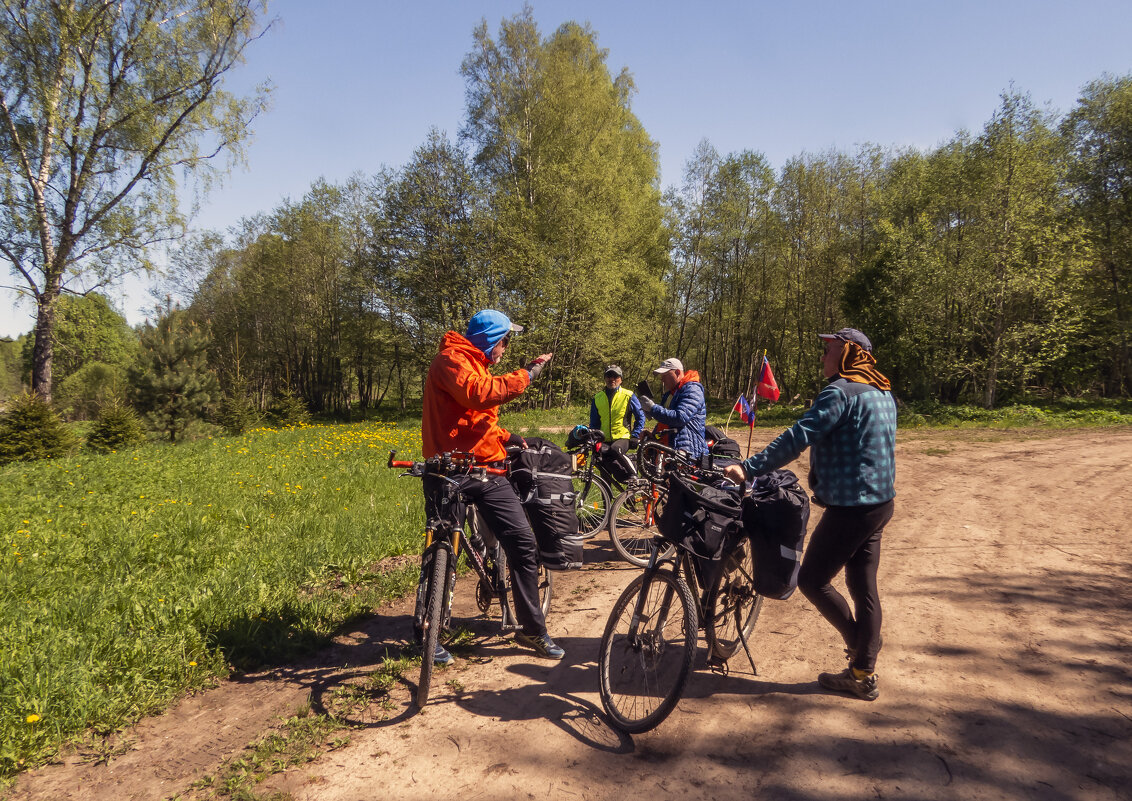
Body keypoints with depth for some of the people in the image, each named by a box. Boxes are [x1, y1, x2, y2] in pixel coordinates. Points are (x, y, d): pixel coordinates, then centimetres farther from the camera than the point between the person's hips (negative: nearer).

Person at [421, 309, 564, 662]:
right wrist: (525, 375, -18)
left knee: (524, 543, -1)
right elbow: (478, 394, -26)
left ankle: (532, 629, 11)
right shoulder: (451, 359, -7)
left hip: (485, 468, 8)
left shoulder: (477, 364, 23)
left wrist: (508, 438, 13)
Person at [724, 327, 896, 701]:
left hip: (850, 507, -10)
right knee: (863, 587, 14)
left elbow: (798, 437, -25)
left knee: (812, 580, 3)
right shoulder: (882, 393, 14)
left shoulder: (840, 392, -16)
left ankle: (858, 642, 15)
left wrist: (749, 468, -26)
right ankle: (863, 673, 23)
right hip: (879, 502, 10)